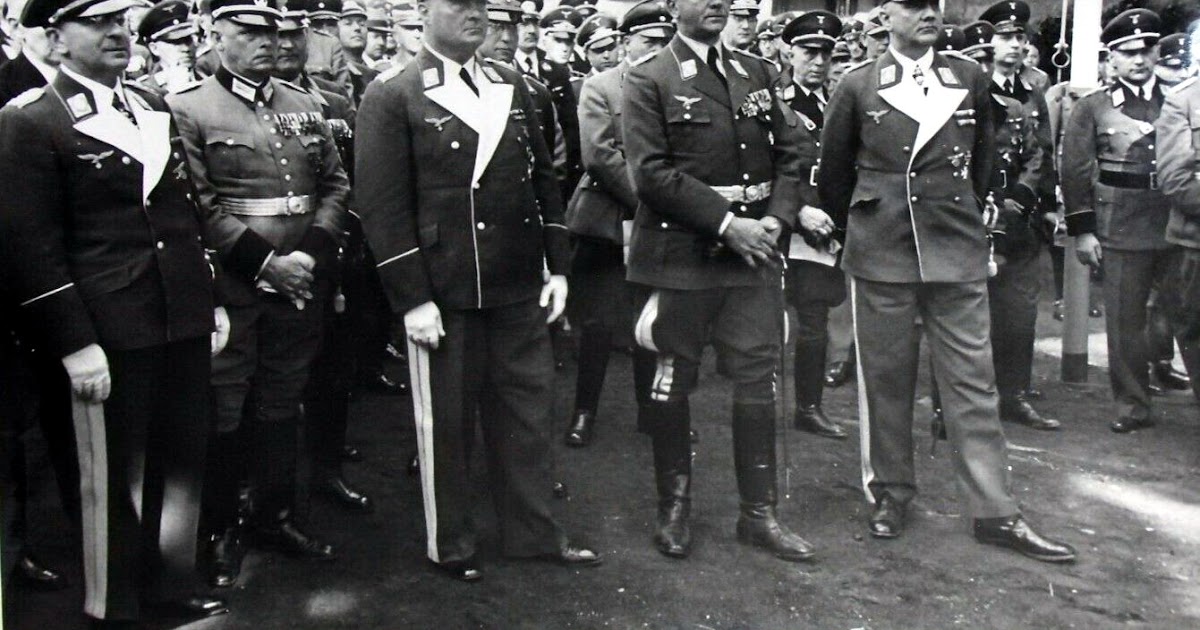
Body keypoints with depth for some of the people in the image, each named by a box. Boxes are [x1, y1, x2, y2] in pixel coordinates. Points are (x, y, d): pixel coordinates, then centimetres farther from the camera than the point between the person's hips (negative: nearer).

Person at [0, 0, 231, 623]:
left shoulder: (154, 107, 14)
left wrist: (212, 299, 15)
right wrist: (75, 344, -16)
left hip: (184, 324, 6)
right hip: (110, 337, -6)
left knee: (182, 462, 16)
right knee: (112, 477, 8)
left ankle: (171, 584, 36)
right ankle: (112, 605, 27)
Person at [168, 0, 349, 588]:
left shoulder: (304, 104, 11)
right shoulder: (187, 109, -4)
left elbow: (336, 184, 9)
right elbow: (198, 206, -11)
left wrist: (312, 253, -6)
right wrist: (267, 262, -16)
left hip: (301, 285, 5)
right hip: (231, 290, -5)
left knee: (282, 403, 15)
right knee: (223, 410, 5)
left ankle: (276, 516, 29)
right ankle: (220, 531, 20)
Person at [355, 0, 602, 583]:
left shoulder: (512, 87, 11)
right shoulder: (392, 97, -5)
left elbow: (544, 180, 14)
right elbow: (381, 205, -10)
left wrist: (556, 266, 8)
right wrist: (412, 299, -14)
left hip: (519, 289, 5)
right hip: (444, 294, -5)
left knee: (528, 405, 13)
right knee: (445, 420, 8)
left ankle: (534, 532, 30)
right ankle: (449, 546, 27)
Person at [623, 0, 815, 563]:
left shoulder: (756, 72, 12)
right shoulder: (648, 80, -4)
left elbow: (789, 153, 12)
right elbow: (651, 173, -13)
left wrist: (776, 219, -5)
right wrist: (726, 223, -18)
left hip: (753, 251, 5)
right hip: (680, 255, -4)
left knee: (758, 383, 6)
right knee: (673, 386, 7)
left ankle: (759, 513, 19)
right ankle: (674, 509, 23)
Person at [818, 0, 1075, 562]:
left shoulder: (970, 80, 8)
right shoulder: (858, 87, 2)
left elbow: (982, 161, 19)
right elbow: (834, 171, 10)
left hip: (958, 250, 2)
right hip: (880, 254, -1)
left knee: (972, 378, 2)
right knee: (885, 378, 7)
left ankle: (994, 511, 9)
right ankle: (889, 494, 22)